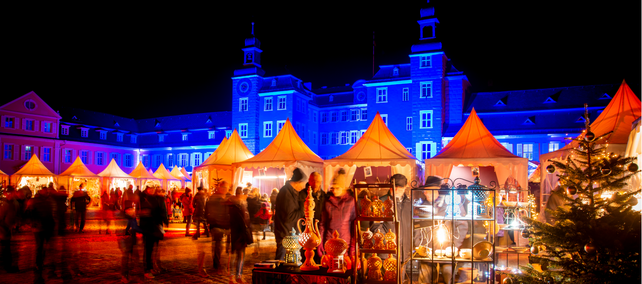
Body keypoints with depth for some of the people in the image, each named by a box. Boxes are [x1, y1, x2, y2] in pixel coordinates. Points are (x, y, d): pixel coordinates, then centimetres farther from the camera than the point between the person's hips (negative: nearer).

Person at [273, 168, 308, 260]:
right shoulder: (286, 192, -21)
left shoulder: (292, 191, 10)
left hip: (291, 233, 10)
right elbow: (289, 217, -24)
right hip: (285, 234, -10)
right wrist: (303, 210, -15)